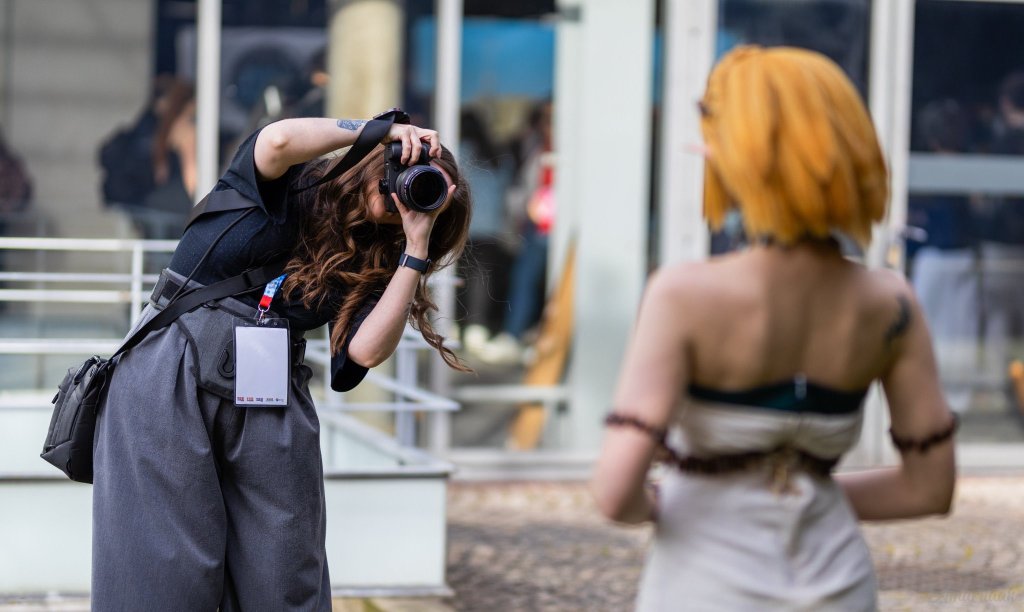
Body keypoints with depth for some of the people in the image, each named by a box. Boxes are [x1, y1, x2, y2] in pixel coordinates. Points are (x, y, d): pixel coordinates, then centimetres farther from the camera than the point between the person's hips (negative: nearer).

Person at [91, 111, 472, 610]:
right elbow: (278, 140, -23)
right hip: (169, 376, -4)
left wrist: (417, 247, -6)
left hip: (271, 396, 4)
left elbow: (366, 349, -8)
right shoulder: (286, 182, 2)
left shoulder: (372, 259, 10)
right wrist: (379, 129, -11)